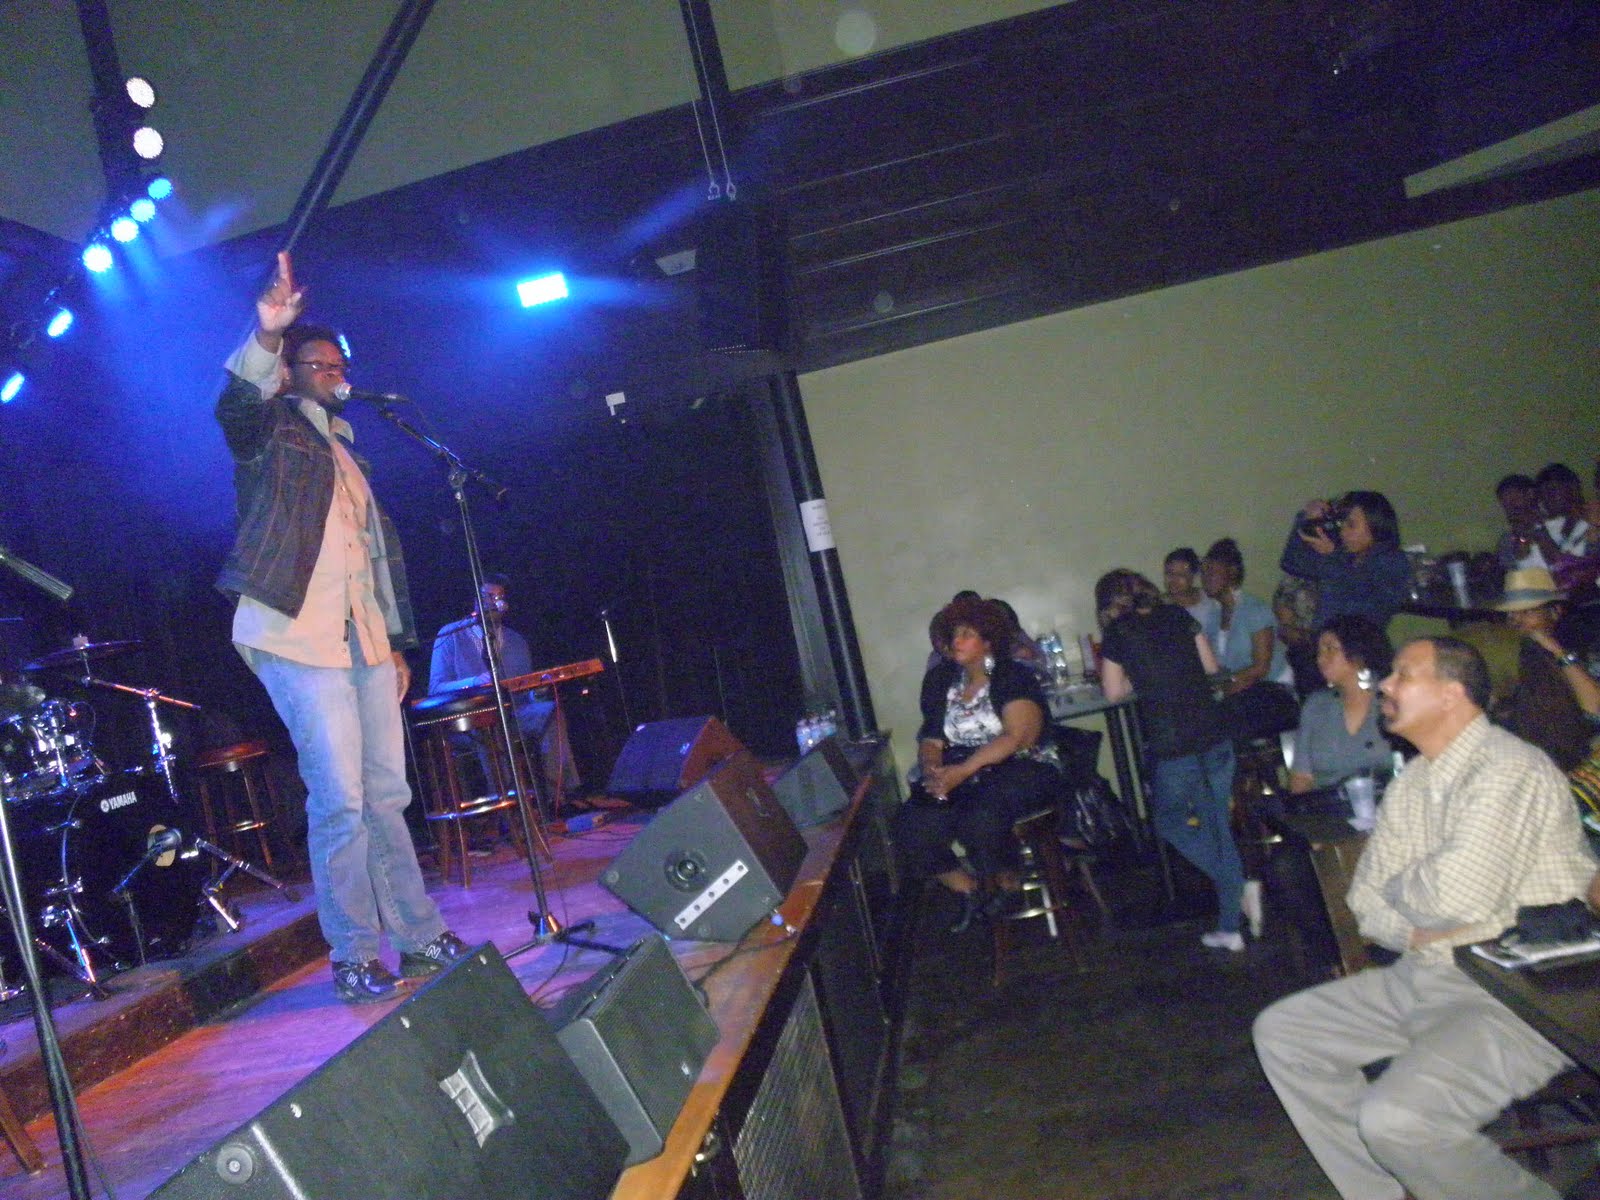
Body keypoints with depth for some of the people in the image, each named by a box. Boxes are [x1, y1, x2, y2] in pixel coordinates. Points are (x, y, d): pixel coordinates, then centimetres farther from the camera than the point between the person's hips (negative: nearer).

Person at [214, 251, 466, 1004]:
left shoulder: (345, 453, 26)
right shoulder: (271, 429, 6)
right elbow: (236, 405, -19)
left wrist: (396, 642, 20)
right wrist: (266, 337, -37)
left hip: (363, 638, 7)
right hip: (298, 636, -7)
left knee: (386, 794, 7)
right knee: (339, 799, -10)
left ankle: (419, 936, 14)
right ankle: (352, 957, 1)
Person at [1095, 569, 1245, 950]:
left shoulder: (1117, 635, 0)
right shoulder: (1178, 617, 9)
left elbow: (1114, 692, 7)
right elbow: (1211, 667, 15)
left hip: (1171, 746, -4)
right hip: (1214, 736, 4)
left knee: (1170, 820, 17)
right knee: (1217, 822, 14)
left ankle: (1239, 886, -2)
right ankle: (1230, 926, 18)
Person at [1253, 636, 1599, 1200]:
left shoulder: (1509, 770, -18)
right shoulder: (1412, 782, 10)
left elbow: (1458, 894, -31)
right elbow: (1366, 897, 11)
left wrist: (1398, 889, -8)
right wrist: (1413, 930, -11)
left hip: (1522, 997, -9)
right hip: (1425, 977, 9)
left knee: (1395, 1118, -28)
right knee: (1280, 1033, 8)